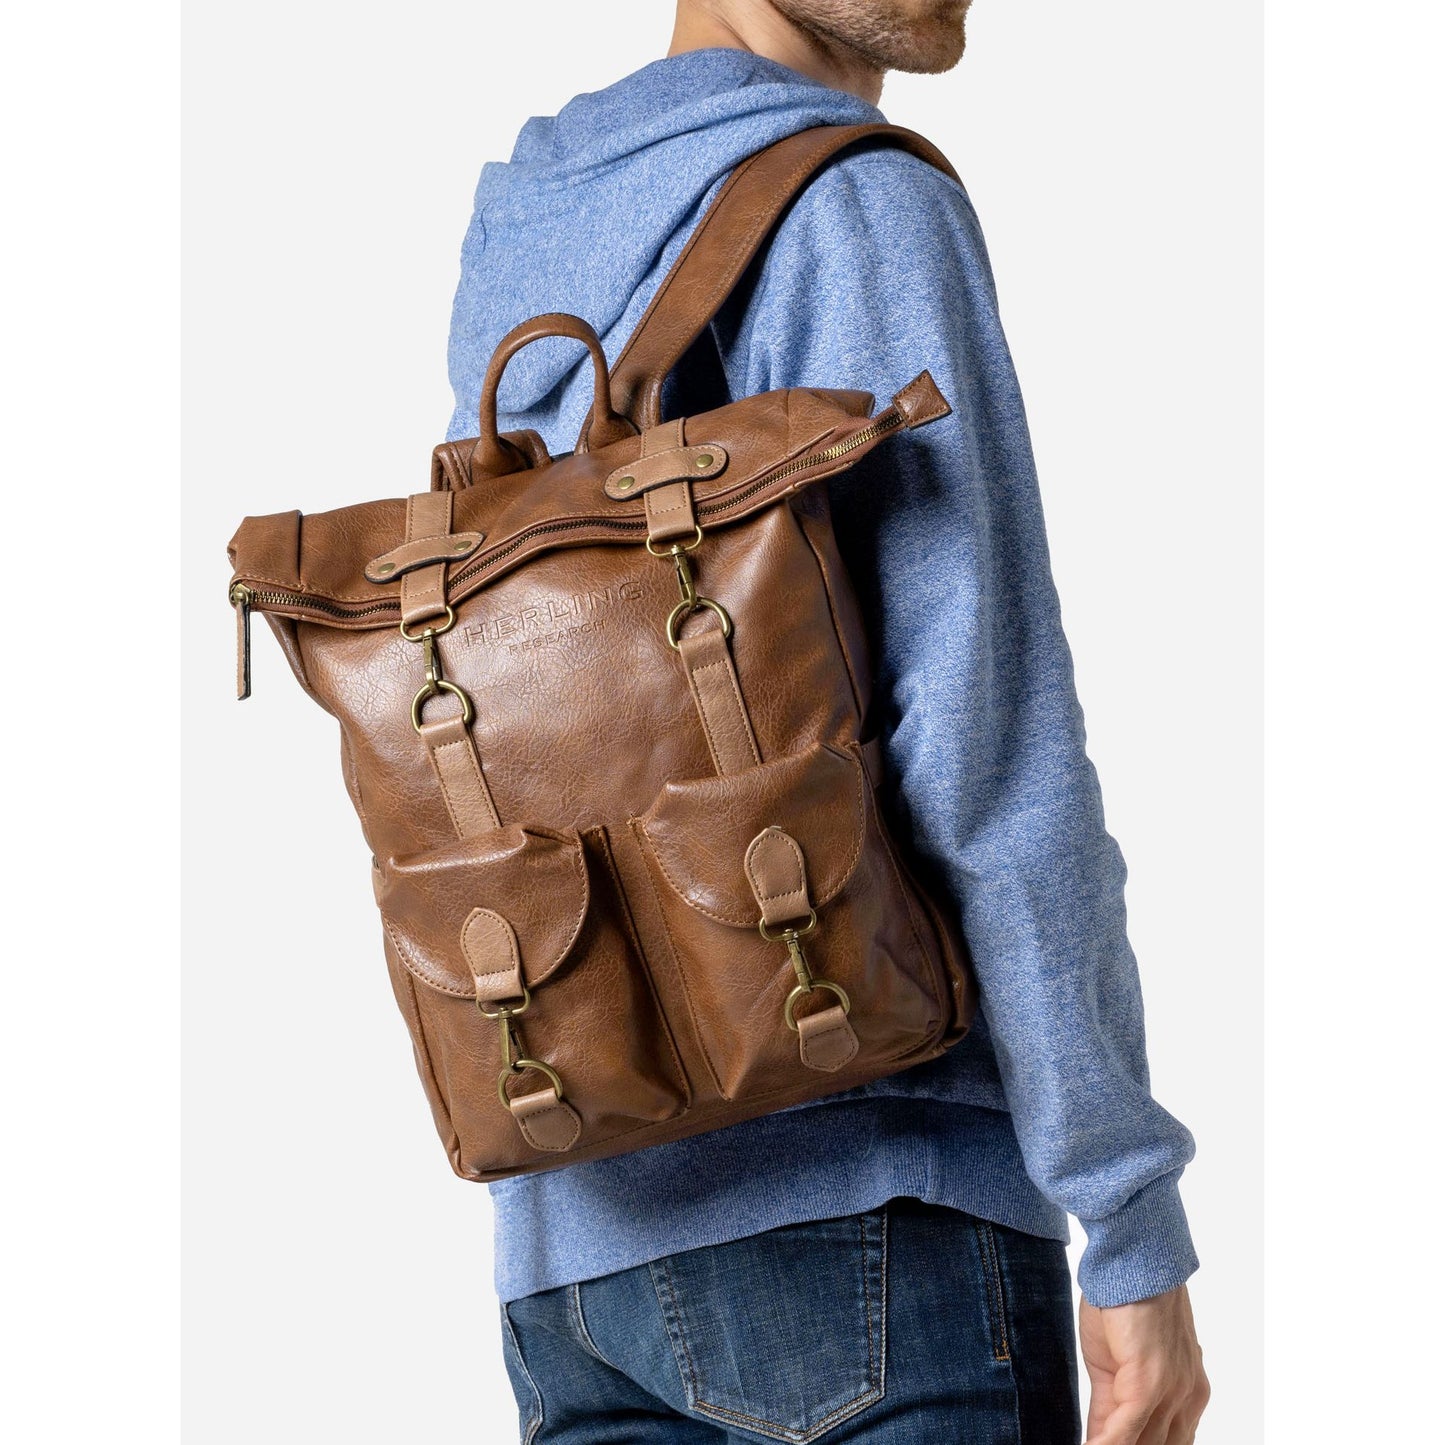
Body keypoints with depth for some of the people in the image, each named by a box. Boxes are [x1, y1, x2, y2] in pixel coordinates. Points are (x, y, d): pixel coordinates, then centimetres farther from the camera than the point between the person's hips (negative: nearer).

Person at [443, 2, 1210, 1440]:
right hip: (860, 1189, -8)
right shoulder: (865, 213, -11)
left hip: (586, 1223, 8)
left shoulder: (526, 246, 14)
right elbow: (992, 752, -18)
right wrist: (1138, 1236, -14)